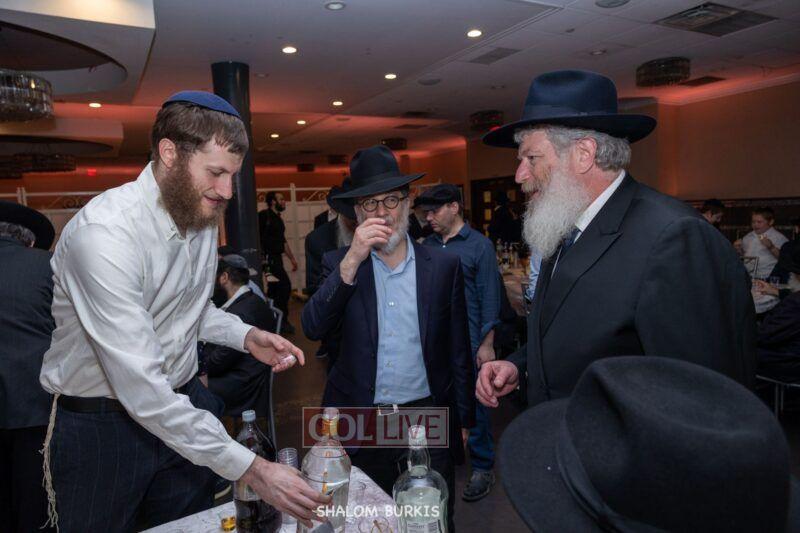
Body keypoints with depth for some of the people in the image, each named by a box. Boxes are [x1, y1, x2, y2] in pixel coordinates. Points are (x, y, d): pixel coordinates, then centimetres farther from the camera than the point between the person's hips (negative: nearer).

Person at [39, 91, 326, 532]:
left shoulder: (203, 213, -2)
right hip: (101, 423, -6)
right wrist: (250, 469, -31)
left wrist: (246, 336, -7)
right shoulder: (105, 231, -27)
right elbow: (141, 388, -31)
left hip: (184, 403, 7)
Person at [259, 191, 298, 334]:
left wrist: (292, 258, 24)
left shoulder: (278, 219, 18)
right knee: (285, 285, -12)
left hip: (276, 258, 9)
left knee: (274, 289, 11)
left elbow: (283, 241, 25)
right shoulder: (264, 215, -9)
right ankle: (282, 320, -4)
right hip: (268, 258, -9)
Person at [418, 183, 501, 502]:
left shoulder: (479, 245, -6)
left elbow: (489, 297, -7)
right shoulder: (428, 245, 7)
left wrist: (486, 345, -11)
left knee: (472, 403, 5)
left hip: (467, 343, -4)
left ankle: (482, 467, 22)